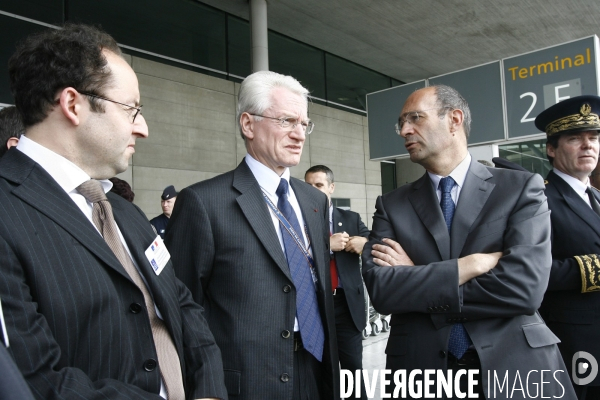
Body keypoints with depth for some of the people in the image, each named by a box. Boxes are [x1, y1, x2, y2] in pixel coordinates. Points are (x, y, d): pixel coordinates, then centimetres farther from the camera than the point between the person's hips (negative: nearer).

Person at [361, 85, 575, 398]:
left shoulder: (522, 188, -4)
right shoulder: (391, 205, 1)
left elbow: (524, 286, -16)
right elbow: (379, 289, -12)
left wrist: (413, 281, -12)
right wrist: (472, 264, -17)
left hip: (515, 368, -1)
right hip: (422, 369, 2)